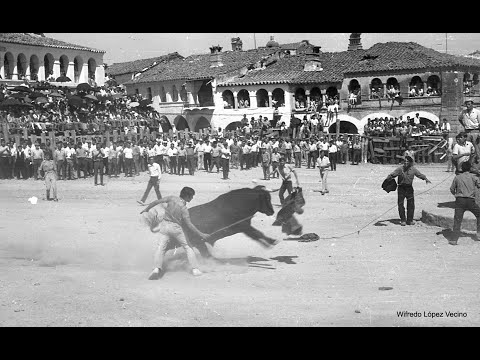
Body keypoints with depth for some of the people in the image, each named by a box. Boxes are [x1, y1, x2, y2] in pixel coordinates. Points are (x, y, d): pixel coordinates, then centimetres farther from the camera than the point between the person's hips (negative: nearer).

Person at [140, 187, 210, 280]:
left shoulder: (172, 198, -1)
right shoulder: (184, 208, -8)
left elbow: (156, 202, 0)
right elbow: (189, 224, -11)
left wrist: (147, 208, 17)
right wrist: (200, 234, -6)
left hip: (165, 224, 2)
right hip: (176, 228, -2)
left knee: (161, 247, -1)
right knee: (187, 247, 11)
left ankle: (157, 268, -21)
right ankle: (195, 269, 9)